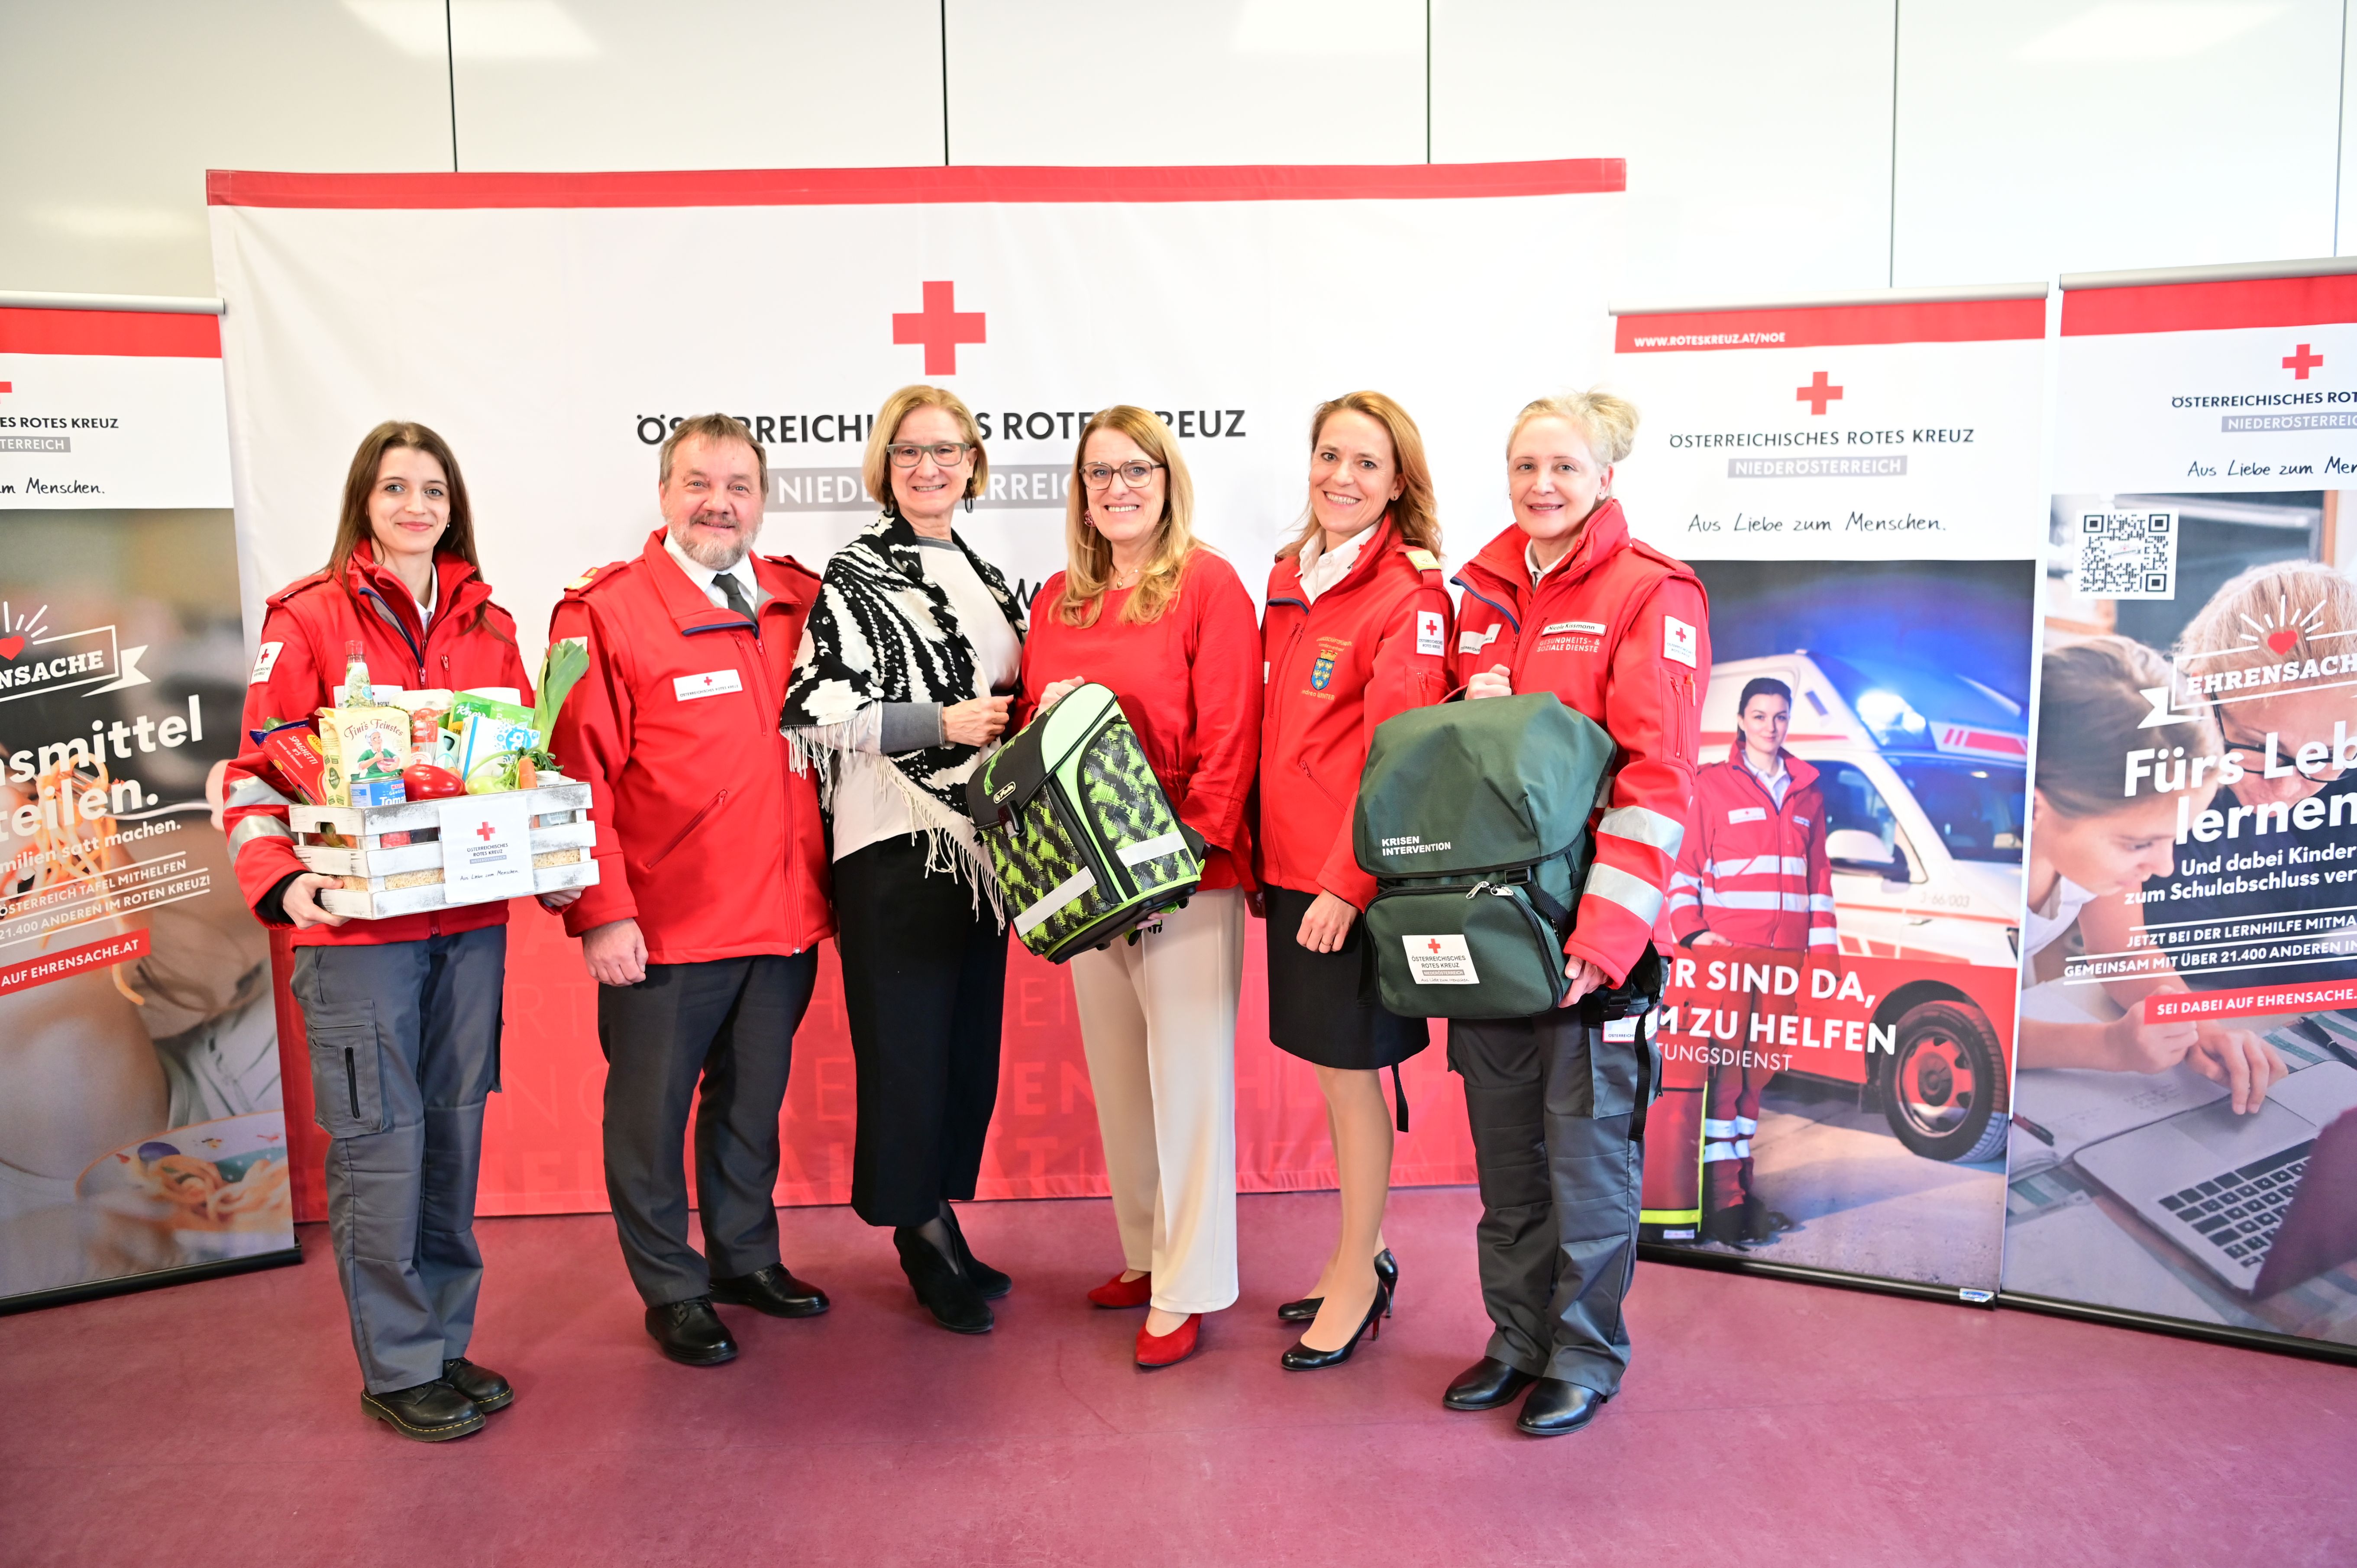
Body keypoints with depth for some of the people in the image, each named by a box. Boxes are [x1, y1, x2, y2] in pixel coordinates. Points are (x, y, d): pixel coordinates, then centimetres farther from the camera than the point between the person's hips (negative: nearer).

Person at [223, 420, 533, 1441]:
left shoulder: (487, 626, 12)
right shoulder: (308, 618, -1)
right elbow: (259, 771, -3)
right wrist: (282, 882, -18)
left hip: (472, 919, 5)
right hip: (357, 924, -4)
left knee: (455, 1128, 11)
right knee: (382, 1140, -1)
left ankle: (445, 1341, 25)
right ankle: (398, 1367, 14)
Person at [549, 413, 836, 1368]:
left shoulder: (801, 601, 6)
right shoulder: (604, 612, -8)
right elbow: (580, 774, -11)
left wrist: (825, 882, 10)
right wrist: (603, 912, -15)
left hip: (785, 916, 5)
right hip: (665, 929, -4)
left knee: (753, 1099, 19)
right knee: (651, 1110, 10)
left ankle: (747, 1257, 37)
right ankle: (673, 1290, 27)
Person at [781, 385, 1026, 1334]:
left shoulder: (988, 579, 16)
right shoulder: (853, 577, -3)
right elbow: (816, 713, -13)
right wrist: (944, 724, -17)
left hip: (980, 841, 6)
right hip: (894, 846, -6)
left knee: (972, 1040, 10)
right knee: (907, 1045, -1)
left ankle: (939, 1226, 24)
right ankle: (922, 1239, 15)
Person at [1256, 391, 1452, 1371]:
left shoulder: (1412, 595, -11)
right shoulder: (1290, 578, 11)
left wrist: (1348, 878, -18)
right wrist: (1268, 855, 14)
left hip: (1355, 879, -7)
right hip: (1290, 867, 7)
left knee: (1349, 1067, 4)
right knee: (1331, 1064, 17)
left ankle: (1358, 1277, 22)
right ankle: (1363, 1251, 34)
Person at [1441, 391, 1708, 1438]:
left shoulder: (1652, 595, -7)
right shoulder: (1486, 592, 13)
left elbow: (1656, 776, -14)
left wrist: (1604, 929, -20)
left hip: (1586, 920, -6)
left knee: (1586, 1138, 5)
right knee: (1503, 1143, 14)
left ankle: (1585, 1354, 23)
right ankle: (1518, 1335, 31)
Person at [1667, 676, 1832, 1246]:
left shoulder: (1807, 793, 17)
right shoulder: (1713, 784, 4)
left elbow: (1819, 877, 18)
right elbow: (1685, 863, 1)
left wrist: (1824, 948, 12)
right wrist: (1692, 931, -11)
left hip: (1785, 951, 4)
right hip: (1726, 945, -4)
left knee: (1760, 1066, 7)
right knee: (1726, 1065, -8)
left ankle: (1742, 1178, 15)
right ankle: (1722, 1194, -6)